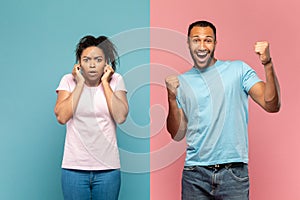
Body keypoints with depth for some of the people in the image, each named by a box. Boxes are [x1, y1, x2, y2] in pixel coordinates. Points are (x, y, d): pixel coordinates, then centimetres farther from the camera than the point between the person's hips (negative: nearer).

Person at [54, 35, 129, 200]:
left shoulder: (116, 80, 2)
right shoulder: (69, 80, 1)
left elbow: (120, 117, -11)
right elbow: (62, 117, -12)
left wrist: (105, 83, -8)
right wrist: (80, 83, -9)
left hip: (108, 167, 0)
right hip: (74, 167, 0)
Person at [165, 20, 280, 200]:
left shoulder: (238, 69, 4)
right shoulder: (182, 81, 10)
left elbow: (272, 105, -6)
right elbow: (178, 135, 7)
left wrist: (267, 64, -17)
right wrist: (172, 97, -6)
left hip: (234, 171, -1)